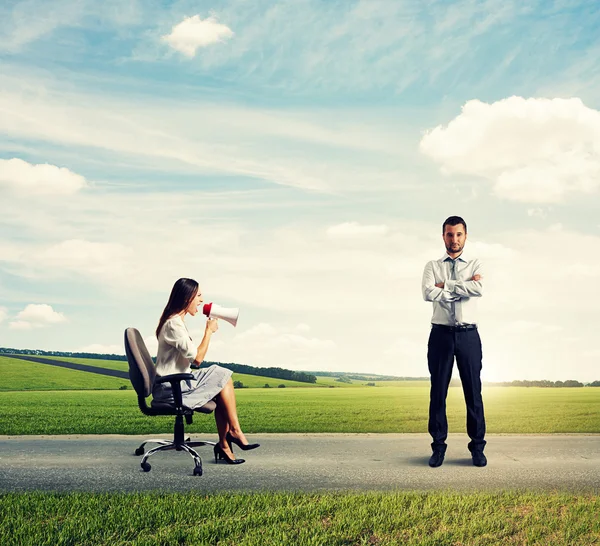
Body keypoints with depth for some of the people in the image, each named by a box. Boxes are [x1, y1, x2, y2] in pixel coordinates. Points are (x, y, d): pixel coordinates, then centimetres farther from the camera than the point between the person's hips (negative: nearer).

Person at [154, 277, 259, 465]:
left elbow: (192, 356, 13)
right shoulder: (173, 324, -17)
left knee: (221, 384, -2)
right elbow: (197, 357, -20)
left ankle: (224, 444, -6)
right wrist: (209, 330, -10)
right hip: (170, 388, -10)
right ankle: (234, 431, 0)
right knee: (222, 377, -7)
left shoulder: (176, 321, 16)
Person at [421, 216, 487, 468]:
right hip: (441, 334, 0)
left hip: (468, 335, 0)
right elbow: (428, 293, -12)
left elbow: (478, 289, -14)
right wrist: (463, 288, -11)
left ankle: (477, 447, 14)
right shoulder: (432, 266, 8)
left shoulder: (475, 265, 8)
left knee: (473, 391, 4)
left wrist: (445, 285, -11)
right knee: (438, 392, 4)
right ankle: (438, 446, 14)